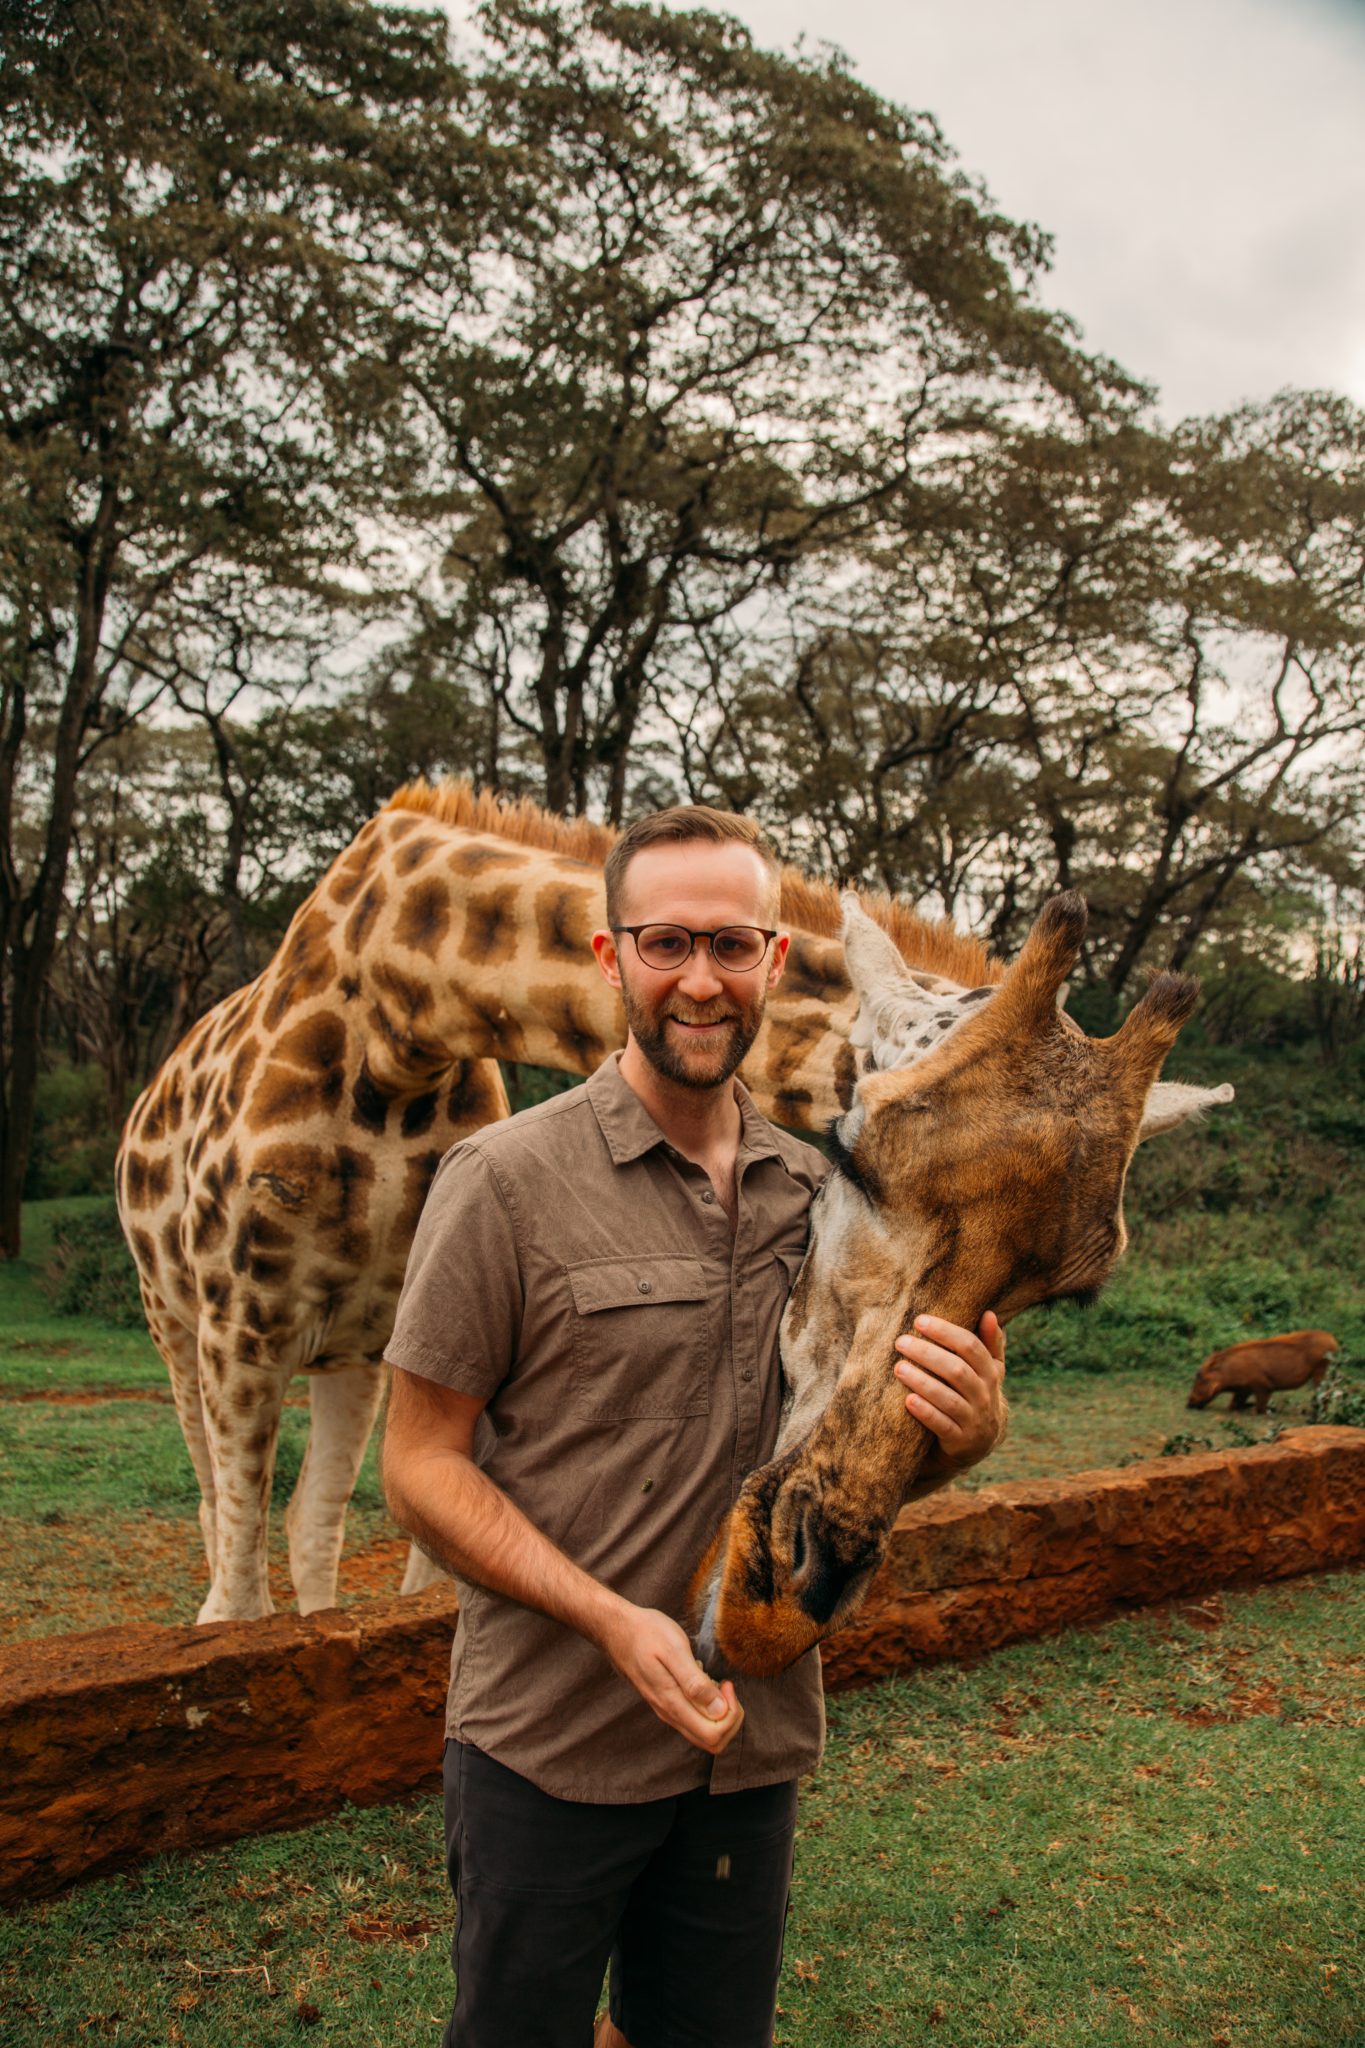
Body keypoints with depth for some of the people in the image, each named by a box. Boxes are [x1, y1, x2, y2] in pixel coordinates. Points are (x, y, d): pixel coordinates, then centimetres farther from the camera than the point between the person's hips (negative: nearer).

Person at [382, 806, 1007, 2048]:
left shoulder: (816, 1193, 2)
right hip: (550, 1745, -4)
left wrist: (961, 1434, -12)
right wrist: (612, 1619, -22)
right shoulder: (507, 1179, -13)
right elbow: (421, 1466, -11)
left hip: (754, 1740, 4)